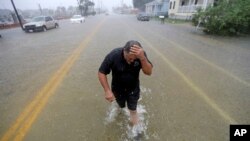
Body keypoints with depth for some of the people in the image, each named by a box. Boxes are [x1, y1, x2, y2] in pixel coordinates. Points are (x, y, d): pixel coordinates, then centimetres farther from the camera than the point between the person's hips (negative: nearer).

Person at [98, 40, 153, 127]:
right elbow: (101, 73, -22)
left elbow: (149, 72, -32)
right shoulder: (113, 56, -30)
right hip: (118, 89, 1)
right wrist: (107, 91, -27)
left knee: (133, 110, 13)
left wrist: (142, 58, -48)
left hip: (133, 89, 0)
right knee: (121, 106, 29)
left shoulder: (141, 54, -25)